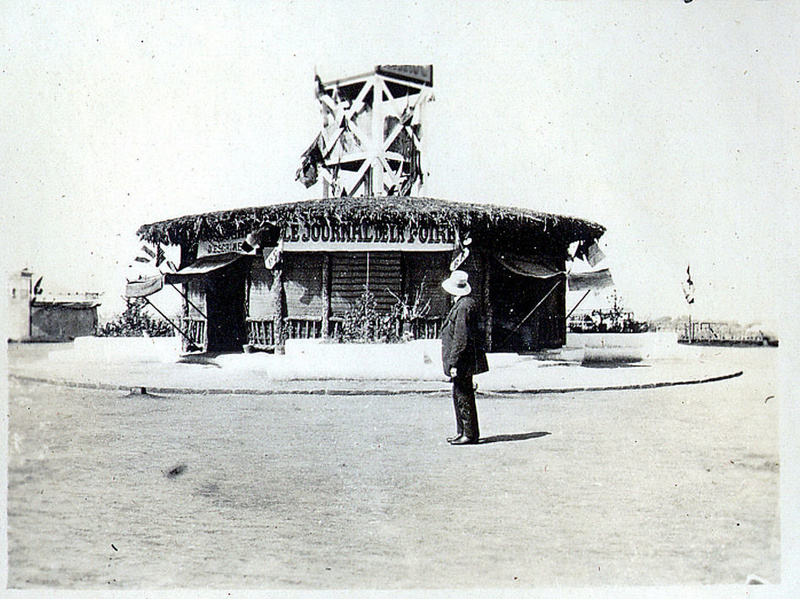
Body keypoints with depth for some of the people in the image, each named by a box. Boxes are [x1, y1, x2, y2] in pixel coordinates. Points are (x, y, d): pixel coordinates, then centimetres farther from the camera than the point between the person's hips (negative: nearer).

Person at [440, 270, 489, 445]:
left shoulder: (464, 307, -18)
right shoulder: (468, 304, 13)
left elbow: (460, 338, -21)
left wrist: (454, 363, -19)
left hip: (462, 360, -10)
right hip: (465, 362, 10)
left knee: (463, 396, -3)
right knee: (459, 395, 15)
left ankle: (470, 434, 5)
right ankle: (462, 432, 23)